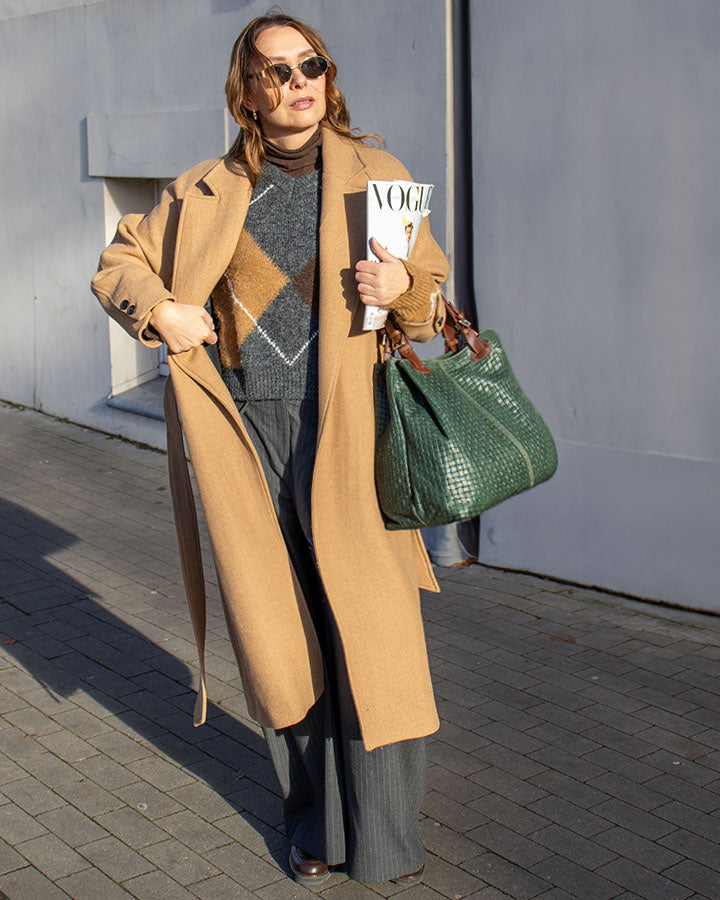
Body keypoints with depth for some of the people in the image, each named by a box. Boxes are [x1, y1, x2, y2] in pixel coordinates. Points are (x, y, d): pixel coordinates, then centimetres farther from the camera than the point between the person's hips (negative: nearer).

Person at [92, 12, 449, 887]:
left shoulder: (375, 175, 7)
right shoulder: (206, 194, 9)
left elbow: (436, 296, 10)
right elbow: (117, 263, 18)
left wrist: (403, 284, -12)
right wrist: (160, 309, -2)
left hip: (344, 434, -1)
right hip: (245, 433, 1)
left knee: (368, 628, -3)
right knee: (278, 632, 7)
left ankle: (384, 831, 13)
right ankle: (314, 817, 24)